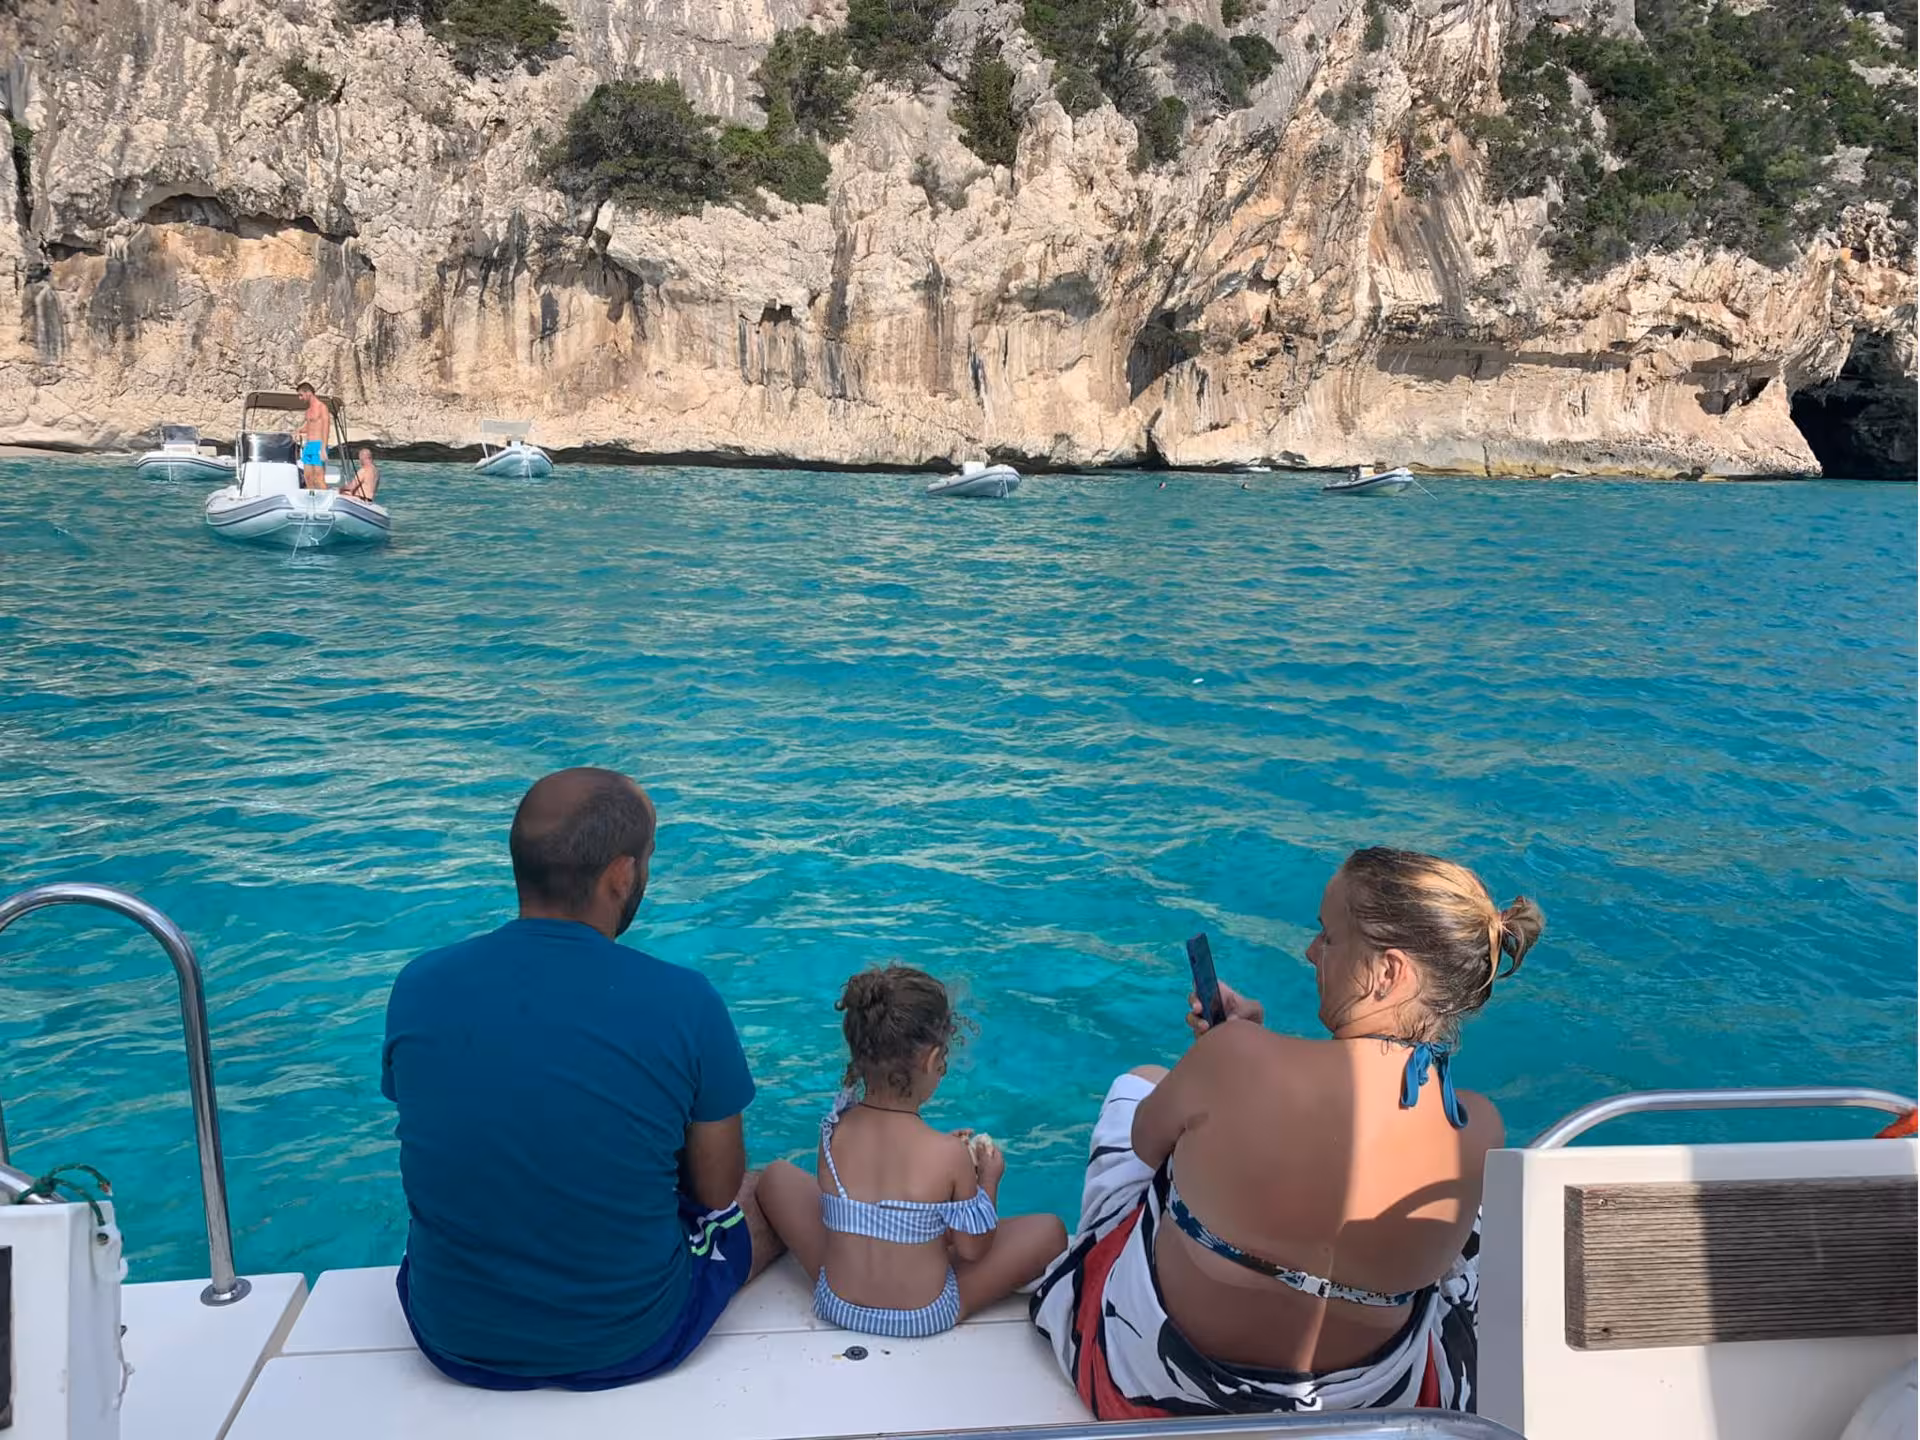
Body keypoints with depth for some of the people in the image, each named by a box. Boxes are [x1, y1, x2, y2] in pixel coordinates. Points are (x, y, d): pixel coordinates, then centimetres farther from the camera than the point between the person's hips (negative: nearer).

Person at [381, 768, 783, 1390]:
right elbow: (717, 1193, -10)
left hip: (455, 1342, 3)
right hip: (631, 1344, -3)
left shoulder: (417, 987, -13)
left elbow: (450, 1153, 4)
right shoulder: (684, 1004, -22)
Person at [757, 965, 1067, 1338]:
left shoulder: (832, 1133, -15)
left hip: (837, 1305, 3)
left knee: (778, 1175, 21)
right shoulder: (948, 1156, -24)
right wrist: (988, 1179, 5)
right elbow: (973, 1250, -11)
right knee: (1050, 1231, 11)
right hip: (924, 1316, -3)